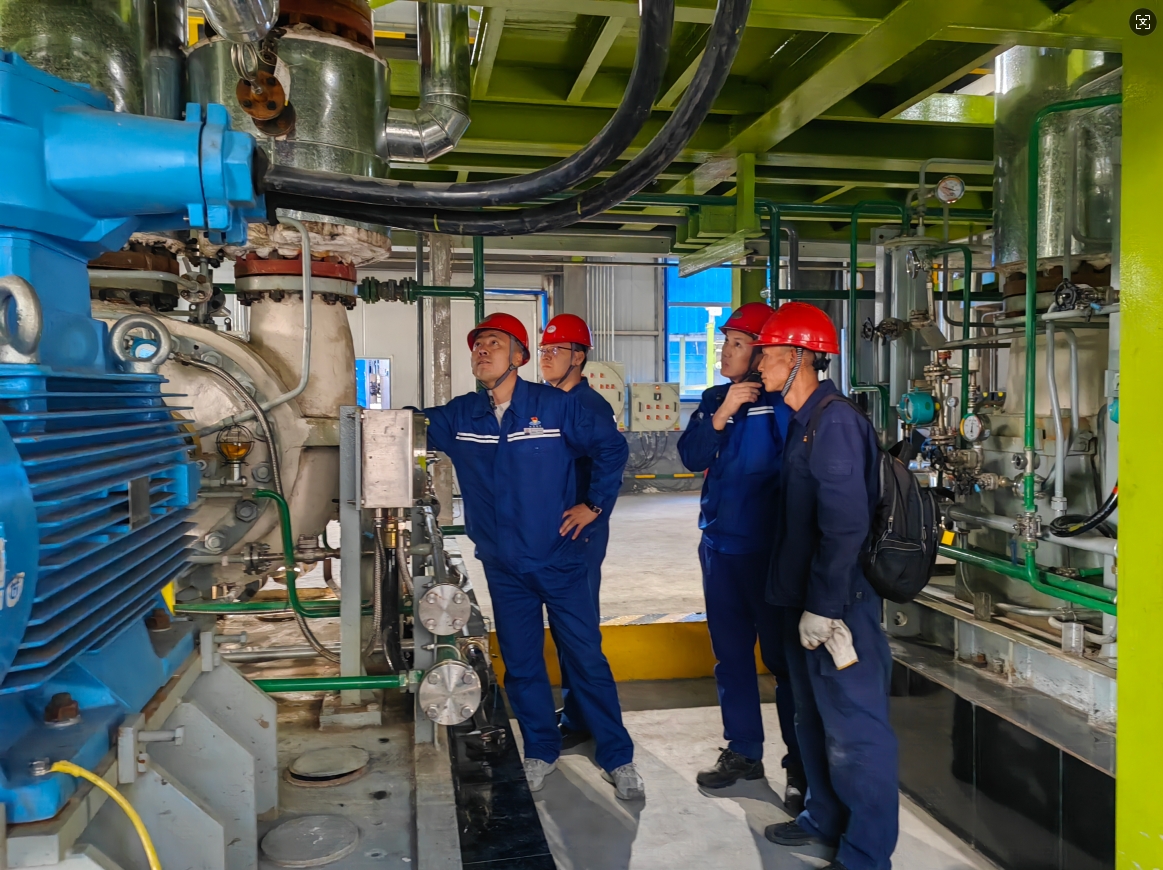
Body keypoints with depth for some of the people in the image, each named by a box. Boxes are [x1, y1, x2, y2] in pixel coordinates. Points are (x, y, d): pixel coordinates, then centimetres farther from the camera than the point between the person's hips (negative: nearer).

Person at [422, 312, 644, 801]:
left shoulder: (553, 406, -8)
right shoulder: (459, 416, 2)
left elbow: (612, 448, -2)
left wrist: (594, 504, -3)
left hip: (559, 561, -3)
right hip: (504, 569, 3)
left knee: (587, 659, 3)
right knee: (521, 666, 13)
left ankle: (618, 758, 18)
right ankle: (541, 752, 32)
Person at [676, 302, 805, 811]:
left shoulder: (781, 401, -11)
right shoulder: (715, 399, 10)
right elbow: (691, 457, -4)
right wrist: (721, 415, -14)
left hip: (767, 548, -7)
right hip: (719, 544, 7)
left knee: (783, 655, 1)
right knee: (730, 653, 15)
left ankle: (801, 766, 14)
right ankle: (743, 752, 30)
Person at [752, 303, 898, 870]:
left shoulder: (834, 421, -19)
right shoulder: (804, 421, 12)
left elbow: (845, 524, -25)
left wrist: (823, 606, -22)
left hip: (838, 604, -10)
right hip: (805, 598, 10)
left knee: (854, 729, 1)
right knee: (814, 717, 22)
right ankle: (825, 817, 40)